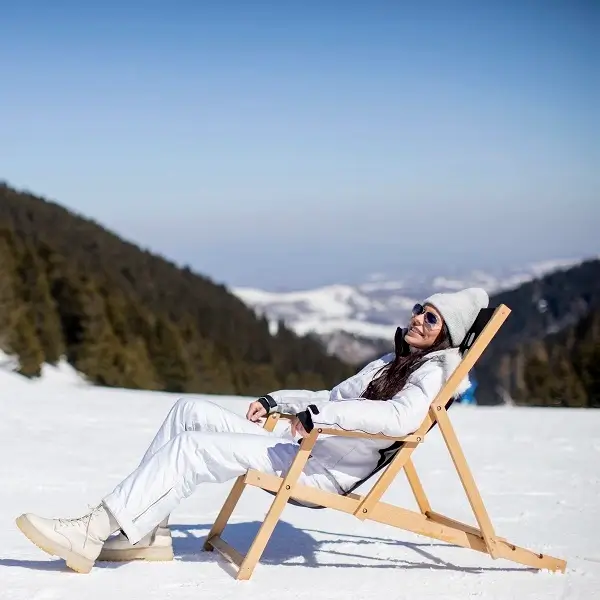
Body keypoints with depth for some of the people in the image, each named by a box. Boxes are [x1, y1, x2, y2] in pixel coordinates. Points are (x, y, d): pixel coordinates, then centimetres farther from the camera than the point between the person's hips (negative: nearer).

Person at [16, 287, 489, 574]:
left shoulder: (432, 371, -6)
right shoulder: (392, 362, 24)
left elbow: (403, 418, -29)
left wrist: (319, 414, -29)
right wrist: (276, 401, 19)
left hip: (323, 471, -9)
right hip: (299, 447, 9)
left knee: (193, 447, -22)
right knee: (190, 411, 1)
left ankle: (93, 534, -22)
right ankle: (146, 533, -4)